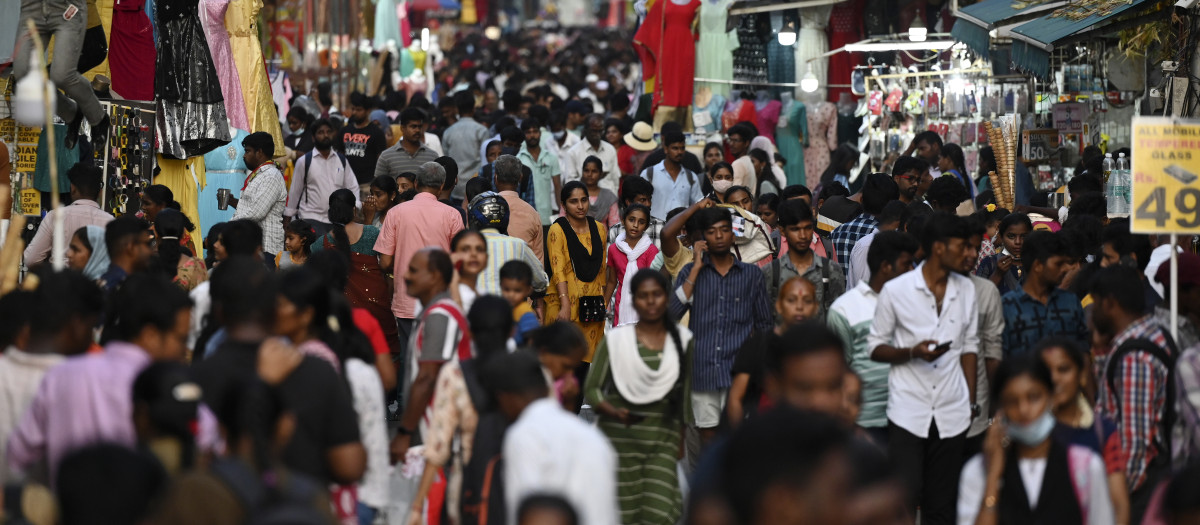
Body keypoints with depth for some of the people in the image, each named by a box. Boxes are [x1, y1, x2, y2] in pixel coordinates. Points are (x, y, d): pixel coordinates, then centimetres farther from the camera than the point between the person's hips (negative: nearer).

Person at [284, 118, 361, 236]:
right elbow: (294, 191, 5)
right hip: (311, 218, -4)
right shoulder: (304, 161, 1)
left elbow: (353, 187, 12)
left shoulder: (341, 160, 11)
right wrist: (287, 218, 6)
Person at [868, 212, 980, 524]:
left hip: (952, 413, 3)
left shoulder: (966, 290, 7)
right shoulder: (895, 290, -5)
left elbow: (969, 347, 13)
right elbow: (876, 347, 0)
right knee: (906, 497, -8)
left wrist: (971, 402, 7)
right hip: (908, 412, -3)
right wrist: (912, 352, -18)